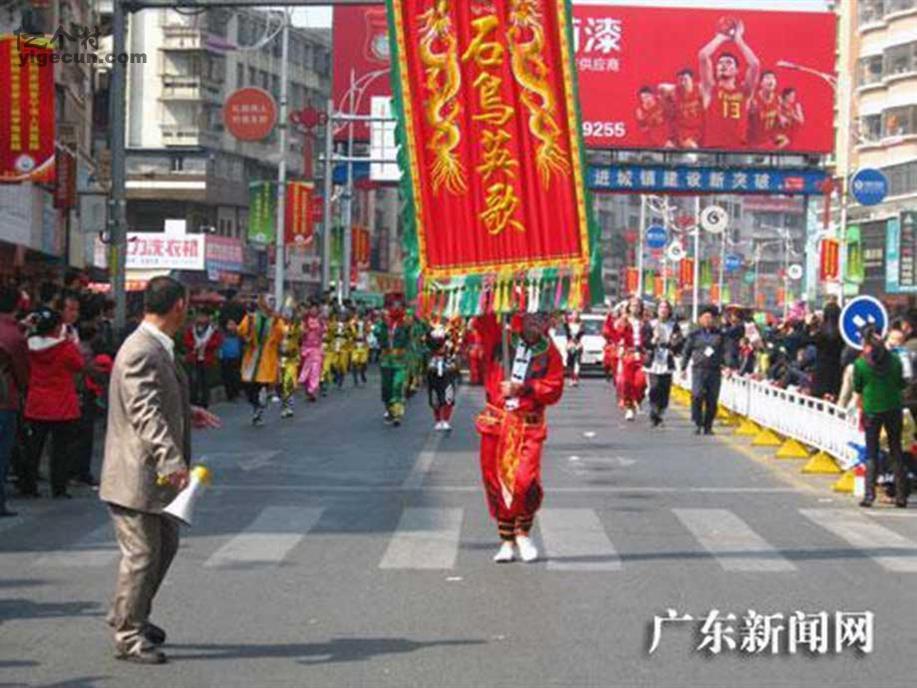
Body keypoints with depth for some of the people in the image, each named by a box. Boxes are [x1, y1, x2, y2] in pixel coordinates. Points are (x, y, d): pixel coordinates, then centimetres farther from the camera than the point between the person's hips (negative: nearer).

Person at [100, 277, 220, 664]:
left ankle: (130, 616, 35)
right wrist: (172, 461, -40)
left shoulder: (158, 348, 10)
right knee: (141, 554, -1)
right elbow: (146, 414, -32)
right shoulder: (140, 352, -22)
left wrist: (187, 414, 22)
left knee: (166, 544, 20)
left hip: (156, 472, 10)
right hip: (137, 475, -10)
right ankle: (128, 636, 12)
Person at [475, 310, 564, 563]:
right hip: (496, 420, 2)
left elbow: (554, 389, -5)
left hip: (529, 426, -1)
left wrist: (524, 388, -15)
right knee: (497, 482, 5)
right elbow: (483, 317, 2)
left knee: (526, 482, -14)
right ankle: (506, 541, 18)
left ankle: (523, 533, 12)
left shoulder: (550, 353, 2)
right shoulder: (501, 339, 2)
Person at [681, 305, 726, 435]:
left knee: (712, 400, 1)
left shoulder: (720, 335, 10)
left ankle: (708, 426, 10)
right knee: (697, 396, -14)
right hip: (699, 369, -1)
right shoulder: (694, 334, 9)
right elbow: (686, 351, 13)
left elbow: (724, 351, 9)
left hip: (715, 371, 1)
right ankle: (697, 424, -5)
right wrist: (683, 368, 9)